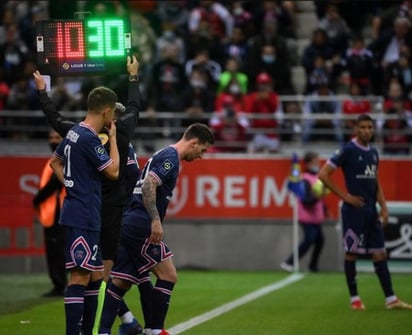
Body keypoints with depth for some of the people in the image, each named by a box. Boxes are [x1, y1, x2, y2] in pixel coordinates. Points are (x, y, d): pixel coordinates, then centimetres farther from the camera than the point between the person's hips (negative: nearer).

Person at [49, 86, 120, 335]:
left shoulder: (74, 132, 12)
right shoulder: (89, 139, -17)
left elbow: (55, 162, 26)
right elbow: (114, 172, -11)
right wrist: (113, 137, -1)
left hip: (83, 216, 10)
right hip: (83, 218, -10)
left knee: (95, 275, 15)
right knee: (80, 276, -11)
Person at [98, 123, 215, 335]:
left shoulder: (164, 155, 22)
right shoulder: (170, 157, -8)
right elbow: (148, 186, -21)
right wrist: (155, 220, -23)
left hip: (128, 223, 10)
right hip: (140, 225, -10)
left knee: (121, 282, 8)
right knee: (168, 275, -3)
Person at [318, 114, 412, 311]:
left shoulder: (373, 152, 13)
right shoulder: (348, 150, -8)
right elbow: (323, 175, -11)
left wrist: (383, 206, 10)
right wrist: (345, 196, -12)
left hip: (371, 210, 7)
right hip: (354, 210, -7)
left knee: (379, 253, 5)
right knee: (352, 253, -1)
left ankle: (390, 299, 4)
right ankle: (354, 299, 7)